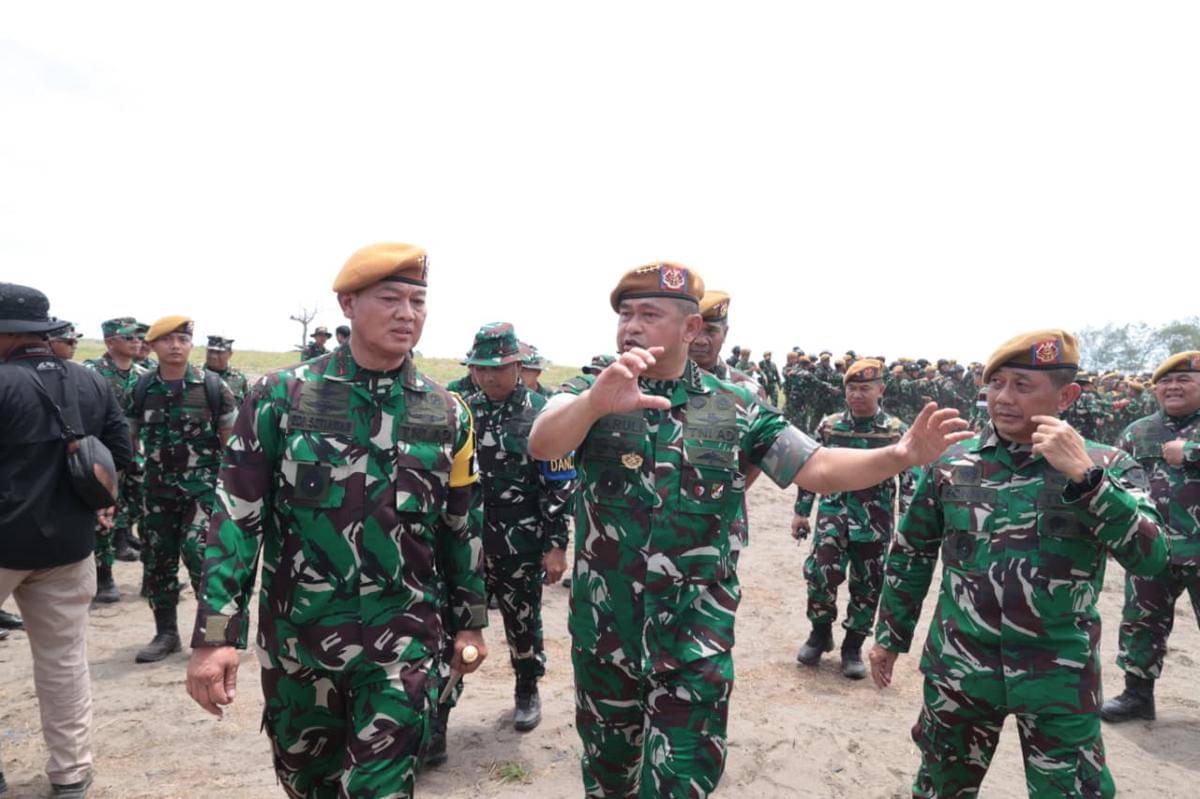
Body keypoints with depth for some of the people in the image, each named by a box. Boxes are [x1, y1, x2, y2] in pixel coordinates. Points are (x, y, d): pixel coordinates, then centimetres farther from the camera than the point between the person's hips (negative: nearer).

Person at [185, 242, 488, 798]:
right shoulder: (281, 397, -7)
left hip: (402, 640, 0)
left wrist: (469, 620, 11)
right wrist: (215, 634, -9)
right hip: (295, 633, 1)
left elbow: (460, 525, 7)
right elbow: (237, 517, -5)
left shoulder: (446, 414, -1)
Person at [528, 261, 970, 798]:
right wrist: (595, 402, -47)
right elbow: (541, 444, -25)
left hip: (695, 639, -1)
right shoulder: (591, 397, -6)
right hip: (603, 632, 2)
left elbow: (817, 468, -5)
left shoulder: (736, 410, -2)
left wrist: (899, 455, -23)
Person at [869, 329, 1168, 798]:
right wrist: (891, 635, 10)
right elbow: (911, 556, 6)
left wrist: (1083, 477, -26)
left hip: (1060, 681, -1)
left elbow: (1150, 558, -18)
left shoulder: (1106, 467, -5)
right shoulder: (951, 465, -2)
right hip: (958, 671, 2)